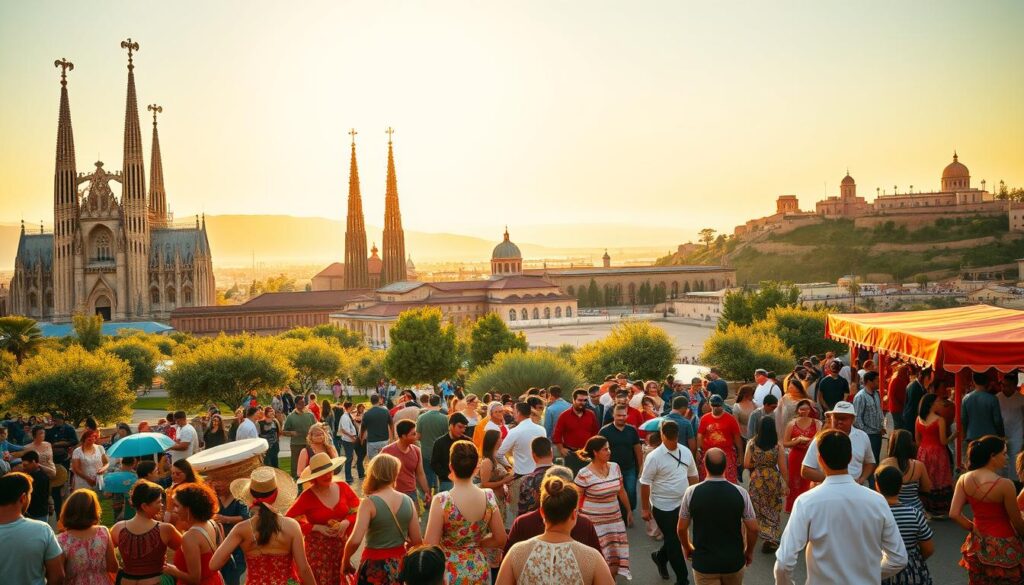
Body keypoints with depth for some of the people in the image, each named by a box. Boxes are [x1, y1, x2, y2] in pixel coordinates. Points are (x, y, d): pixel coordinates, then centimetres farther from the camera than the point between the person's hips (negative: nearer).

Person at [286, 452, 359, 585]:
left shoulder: (343, 488, -2)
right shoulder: (307, 496, -12)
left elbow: (358, 511, 5)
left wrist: (346, 522, -14)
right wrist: (316, 527, -16)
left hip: (341, 545, 3)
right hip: (318, 548, -3)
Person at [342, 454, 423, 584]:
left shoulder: (369, 502, -15)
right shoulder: (408, 501, -3)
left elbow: (355, 540, -22)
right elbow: (417, 541, 0)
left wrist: (345, 560, -5)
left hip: (375, 565, -4)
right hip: (400, 564, 4)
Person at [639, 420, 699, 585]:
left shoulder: (686, 452, -1)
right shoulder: (654, 457, -17)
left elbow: (692, 476, 13)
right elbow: (645, 484, -12)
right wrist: (645, 509, -10)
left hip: (683, 504, 5)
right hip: (663, 506, -5)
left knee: (677, 538, 17)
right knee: (674, 542, 3)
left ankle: (660, 557, 46)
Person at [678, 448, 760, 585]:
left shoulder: (692, 492, -14)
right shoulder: (740, 492, -13)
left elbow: (681, 528, -5)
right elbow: (753, 528, -6)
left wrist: (687, 547, 15)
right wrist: (749, 551, 12)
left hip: (704, 562, -1)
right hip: (734, 560, 1)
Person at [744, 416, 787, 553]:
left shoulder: (751, 443, -10)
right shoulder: (778, 446, -13)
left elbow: (746, 464, -8)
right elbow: (783, 468, -8)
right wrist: (786, 485, 4)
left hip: (757, 480, 0)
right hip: (774, 480, 0)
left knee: (759, 510, 18)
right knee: (773, 510, 14)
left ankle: (767, 537, 24)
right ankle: (773, 539, 14)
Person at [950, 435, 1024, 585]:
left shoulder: (964, 479, -7)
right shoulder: (1004, 484, -22)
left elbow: (954, 514, -10)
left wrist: (973, 528, 4)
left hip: (978, 544, 5)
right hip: (1003, 546, -5)